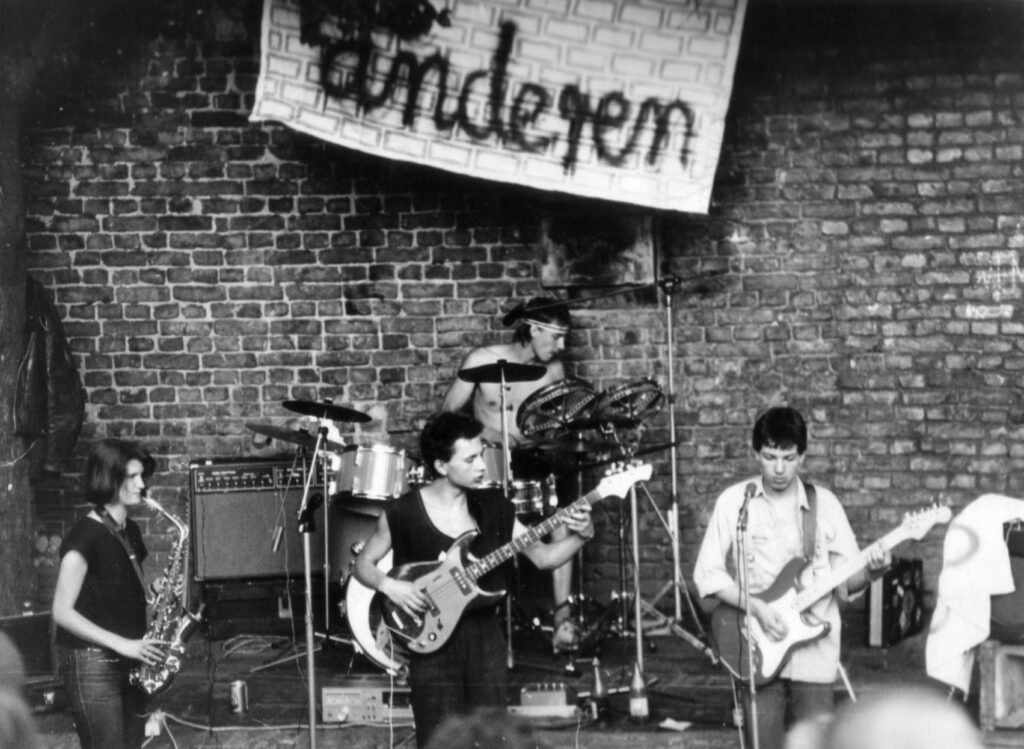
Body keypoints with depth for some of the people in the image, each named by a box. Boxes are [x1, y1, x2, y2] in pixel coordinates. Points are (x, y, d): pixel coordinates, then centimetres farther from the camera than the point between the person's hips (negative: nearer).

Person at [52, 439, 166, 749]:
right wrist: (121, 644, -19)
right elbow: (62, 612, -15)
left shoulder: (130, 532, 12)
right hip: (91, 665, -8)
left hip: (128, 664, 8)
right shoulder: (85, 536, -13)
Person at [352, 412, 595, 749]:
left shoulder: (493, 506, 4)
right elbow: (363, 563, 4)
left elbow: (543, 556, 7)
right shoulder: (403, 513, -7)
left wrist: (580, 535, -10)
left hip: (486, 637, 3)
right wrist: (389, 585, -15)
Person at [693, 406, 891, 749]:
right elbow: (707, 574, 0)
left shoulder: (824, 504, 5)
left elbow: (846, 580, 6)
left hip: (814, 653, 0)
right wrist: (756, 607, -12)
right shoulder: (734, 502, 2)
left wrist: (870, 571, -16)